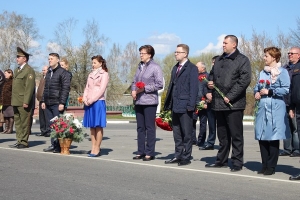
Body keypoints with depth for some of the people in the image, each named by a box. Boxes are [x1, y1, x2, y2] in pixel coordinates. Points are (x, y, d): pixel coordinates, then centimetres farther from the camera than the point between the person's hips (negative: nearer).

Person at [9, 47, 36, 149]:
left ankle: (24, 142, 3)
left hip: (24, 103, -9)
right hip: (16, 102, 9)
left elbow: (30, 87, -15)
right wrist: (13, 100, 15)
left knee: (25, 123, -3)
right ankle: (19, 141, 15)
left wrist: (26, 102, -20)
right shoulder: (17, 70, 19)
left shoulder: (29, 71, -9)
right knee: (17, 122, 10)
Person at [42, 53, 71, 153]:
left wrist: (62, 103, -16)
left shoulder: (63, 72, -5)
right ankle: (53, 145, 13)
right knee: (50, 126, 8)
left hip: (57, 104, -7)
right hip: (48, 103, 7)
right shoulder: (48, 72, 19)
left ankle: (59, 146, -2)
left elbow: (66, 88, -11)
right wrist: (43, 101, 15)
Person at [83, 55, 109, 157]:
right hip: (89, 103, 6)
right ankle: (93, 148, 7)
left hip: (98, 102, -6)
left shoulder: (104, 74, 0)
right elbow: (87, 88, 17)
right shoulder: (91, 74, 19)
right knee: (91, 126, 5)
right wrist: (85, 99, -1)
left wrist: (91, 100, -13)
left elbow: (101, 89, -9)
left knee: (98, 126, -5)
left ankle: (97, 149, -4)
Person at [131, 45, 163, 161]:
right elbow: (134, 81, 18)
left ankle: (150, 153, 6)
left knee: (150, 128, -1)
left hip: (149, 102, -7)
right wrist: (133, 90, -1)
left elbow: (159, 85, -12)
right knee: (140, 128, 11)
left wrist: (144, 88, -15)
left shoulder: (155, 68, -6)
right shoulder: (140, 67, 14)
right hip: (138, 101, 7)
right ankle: (140, 152, 18)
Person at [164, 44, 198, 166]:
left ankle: (186, 157, 8)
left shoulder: (192, 68, -6)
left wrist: (191, 105, -17)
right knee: (177, 133, 12)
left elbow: (194, 87, -11)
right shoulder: (175, 68, 18)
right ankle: (178, 156, 20)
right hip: (175, 106, 8)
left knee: (186, 133, 1)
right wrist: (168, 104, 14)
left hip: (185, 106, -8)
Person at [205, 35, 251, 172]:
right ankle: (222, 160, 24)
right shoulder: (219, 60, 19)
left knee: (236, 135, -1)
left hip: (234, 104, -7)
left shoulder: (242, 60, -4)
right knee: (222, 134, 15)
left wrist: (230, 96, -18)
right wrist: (210, 83, 6)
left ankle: (237, 162, 6)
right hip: (219, 103, 7)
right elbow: (212, 75, 30)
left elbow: (245, 80, -14)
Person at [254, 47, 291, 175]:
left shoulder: (282, 72, -3)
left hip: (275, 109, -6)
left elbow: (286, 90, -11)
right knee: (261, 137, 4)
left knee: (273, 138, -3)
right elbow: (257, 86, 23)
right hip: (262, 108, 6)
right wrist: (256, 93, 2)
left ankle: (271, 167, 5)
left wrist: (269, 91, -13)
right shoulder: (262, 72, 17)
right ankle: (264, 165, 14)